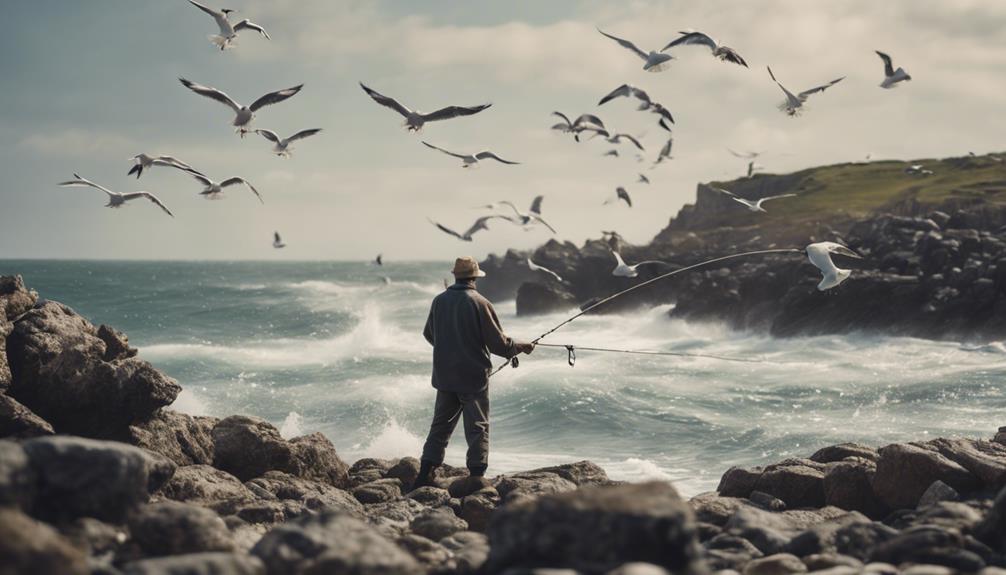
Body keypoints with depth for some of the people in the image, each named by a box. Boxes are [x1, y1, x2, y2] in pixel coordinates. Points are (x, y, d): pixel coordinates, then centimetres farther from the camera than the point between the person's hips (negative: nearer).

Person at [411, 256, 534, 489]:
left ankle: (426, 473, 12)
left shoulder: (439, 301, 3)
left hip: (444, 376, 5)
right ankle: (476, 477, -3)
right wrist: (521, 347, 5)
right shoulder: (480, 304, -14)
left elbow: (429, 335, 18)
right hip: (473, 376, -5)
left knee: (440, 425, 14)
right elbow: (498, 343, -13)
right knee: (477, 427, 1)